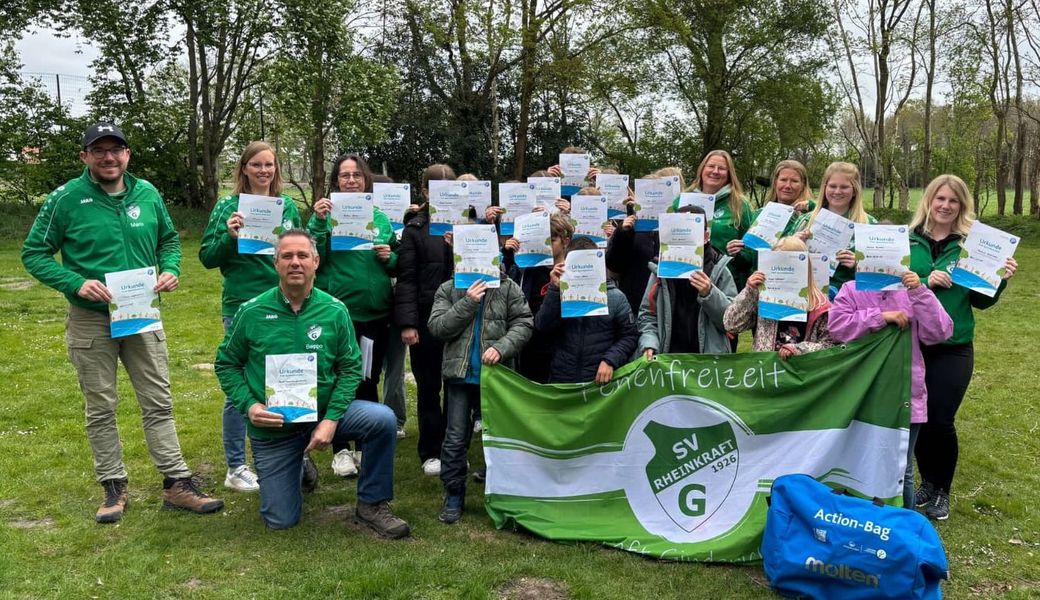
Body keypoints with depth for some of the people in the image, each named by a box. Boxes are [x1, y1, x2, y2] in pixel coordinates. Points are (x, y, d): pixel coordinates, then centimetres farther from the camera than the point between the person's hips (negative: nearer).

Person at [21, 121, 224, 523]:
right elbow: (34, 254, -4)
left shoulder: (147, 194, 2)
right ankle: (114, 487, 21)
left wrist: (170, 269, -5)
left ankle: (176, 484, 12)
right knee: (101, 408, 8)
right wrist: (76, 283, -19)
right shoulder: (66, 199, -8)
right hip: (90, 320, -2)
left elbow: (169, 239, 16)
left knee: (159, 402, 5)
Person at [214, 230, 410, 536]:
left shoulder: (335, 311, -9)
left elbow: (350, 368, -5)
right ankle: (297, 469, 38)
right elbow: (226, 364, 0)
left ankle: (371, 505, -7)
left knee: (383, 419, -27)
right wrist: (249, 405, -16)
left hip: (323, 411, 0)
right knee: (281, 521, 3)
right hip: (272, 426, 0)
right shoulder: (252, 312, -10)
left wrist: (331, 419, -17)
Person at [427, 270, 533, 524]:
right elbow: (437, 327, -6)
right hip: (460, 375, 0)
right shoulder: (448, 290, 4)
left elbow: (523, 324, -4)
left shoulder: (508, 288, 2)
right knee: (456, 437, 1)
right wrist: (467, 303, -15)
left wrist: (501, 346, -19)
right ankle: (453, 496, 14)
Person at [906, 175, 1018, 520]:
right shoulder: (908, 240, 0)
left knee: (940, 420, -1)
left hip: (953, 349, -1)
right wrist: (923, 282, -18)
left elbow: (980, 300, 4)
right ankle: (927, 483, 32)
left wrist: (1000, 280, -13)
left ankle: (942, 491, 21)